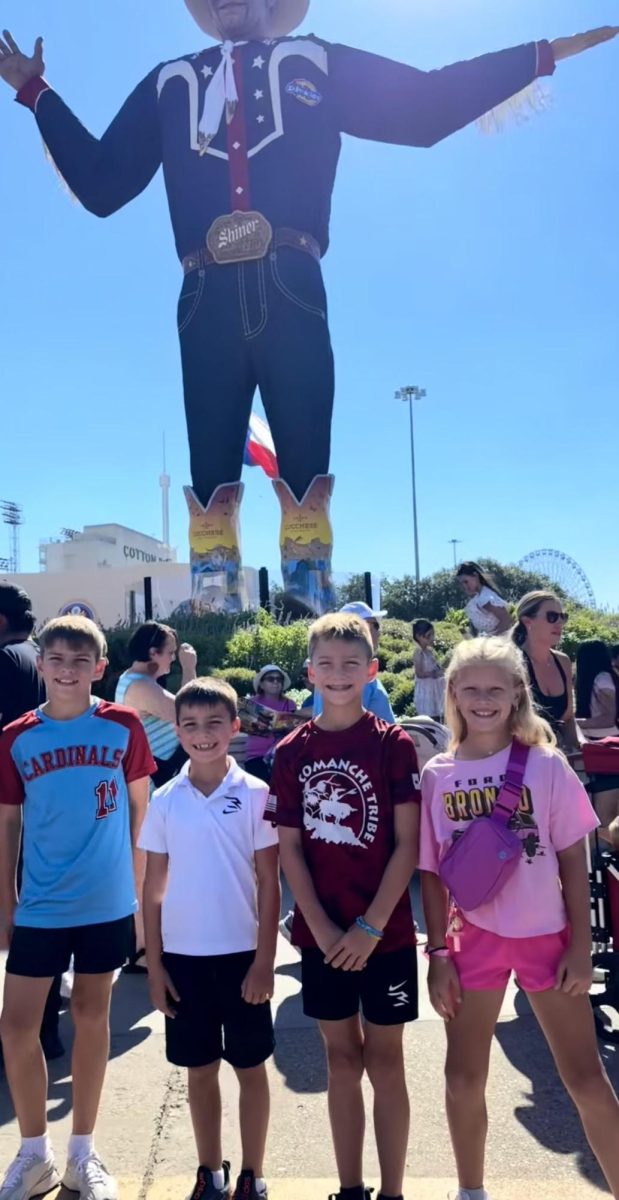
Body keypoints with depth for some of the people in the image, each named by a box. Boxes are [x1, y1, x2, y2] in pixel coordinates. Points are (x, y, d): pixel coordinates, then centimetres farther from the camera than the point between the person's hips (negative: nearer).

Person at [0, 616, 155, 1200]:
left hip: (108, 903, -1)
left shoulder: (123, 727, -6)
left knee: (91, 1017, 13)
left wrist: (142, 885, 3)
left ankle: (82, 1153, 33)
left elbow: (138, 810, 3)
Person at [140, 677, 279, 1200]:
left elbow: (269, 883, -5)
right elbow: (153, 887, 3)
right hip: (183, 954, 2)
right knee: (200, 1069, 16)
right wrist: (154, 964, 1)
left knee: (251, 1067, 12)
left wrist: (265, 959, -8)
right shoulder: (165, 800, -2)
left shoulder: (255, 794, -9)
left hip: (242, 952, -2)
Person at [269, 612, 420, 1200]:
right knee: (341, 1058, 16)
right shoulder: (292, 751, -1)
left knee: (383, 1061, 10)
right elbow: (289, 847, -1)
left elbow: (407, 844, -10)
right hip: (321, 935, 2)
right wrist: (321, 928, -8)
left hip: (385, 932, -2)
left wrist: (370, 927, -14)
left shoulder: (393, 744, -8)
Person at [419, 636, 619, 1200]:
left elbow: (573, 860, -3)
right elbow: (431, 871, 0)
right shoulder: (438, 775, -4)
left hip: (547, 935, -1)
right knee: (464, 1078, 13)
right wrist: (438, 951, -2)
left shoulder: (546, 764, -6)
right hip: (474, 936, 2)